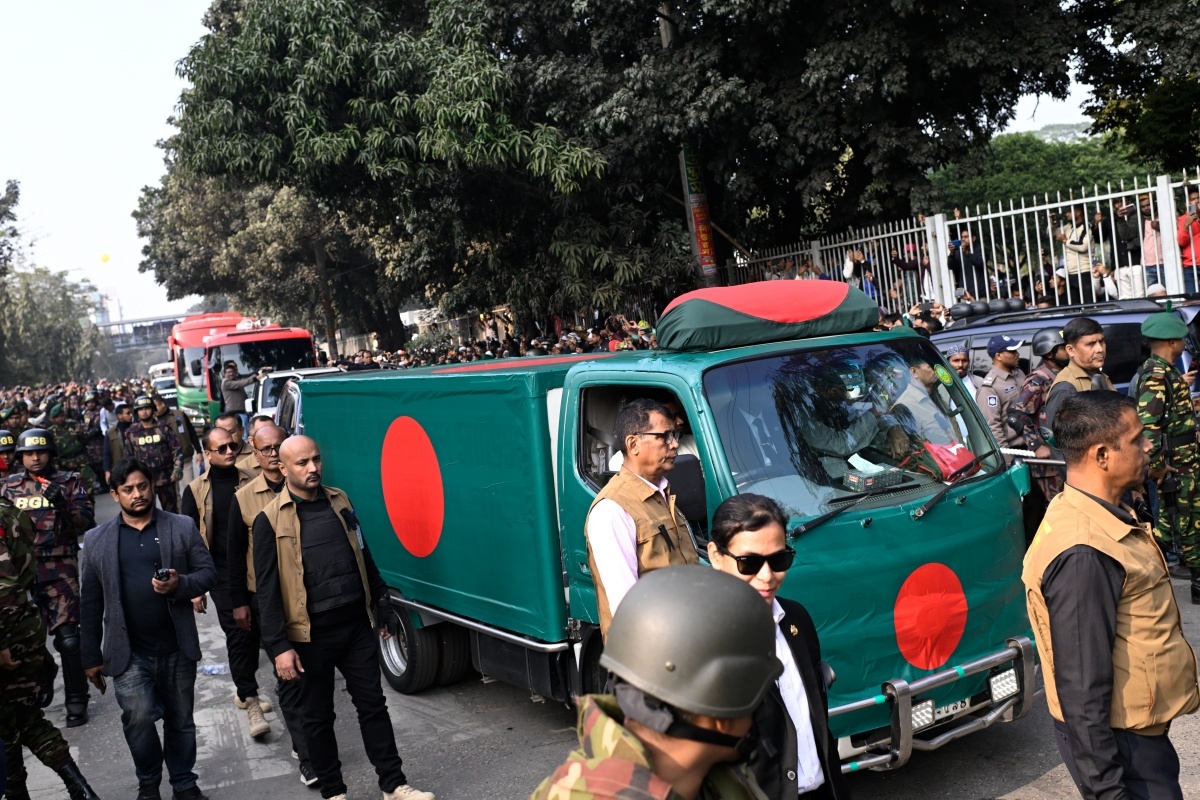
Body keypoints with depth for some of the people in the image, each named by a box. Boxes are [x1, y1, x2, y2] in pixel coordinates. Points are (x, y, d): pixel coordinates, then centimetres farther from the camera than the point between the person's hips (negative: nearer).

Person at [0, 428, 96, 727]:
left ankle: (76, 702, 3)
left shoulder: (69, 482, 2)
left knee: (68, 638, -8)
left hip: (60, 570, -3)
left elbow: (87, 522, -6)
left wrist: (63, 504, -20)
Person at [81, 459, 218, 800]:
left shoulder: (182, 528, 1)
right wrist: (92, 657, 5)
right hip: (128, 652, -1)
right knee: (138, 717, -15)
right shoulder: (96, 540, 3)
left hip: (176, 648, 1)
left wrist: (180, 584, -21)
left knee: (181, 720, 11)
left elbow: (208, 573, 0)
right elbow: (91, 604, 5)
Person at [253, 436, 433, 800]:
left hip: (357, 624, 4)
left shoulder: (339, 501, 7)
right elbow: (268, 589, -10)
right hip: (311, 633, -4)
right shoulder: (271, 520, -8)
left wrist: (382, 608, 14)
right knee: (318, 716, 10)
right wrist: (279, 646, -14)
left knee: (373, 705, 9)